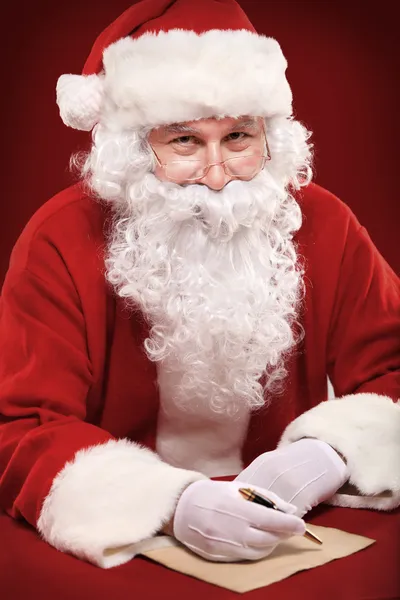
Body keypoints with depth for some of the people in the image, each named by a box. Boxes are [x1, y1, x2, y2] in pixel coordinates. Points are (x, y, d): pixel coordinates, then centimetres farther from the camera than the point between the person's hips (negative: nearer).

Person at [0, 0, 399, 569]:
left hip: (284, 537, 3)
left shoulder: (322, 225, -3)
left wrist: (329, 454, -21)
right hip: (123, 545, -2)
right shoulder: (62, 241, -10)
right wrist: (170, 505, -29)